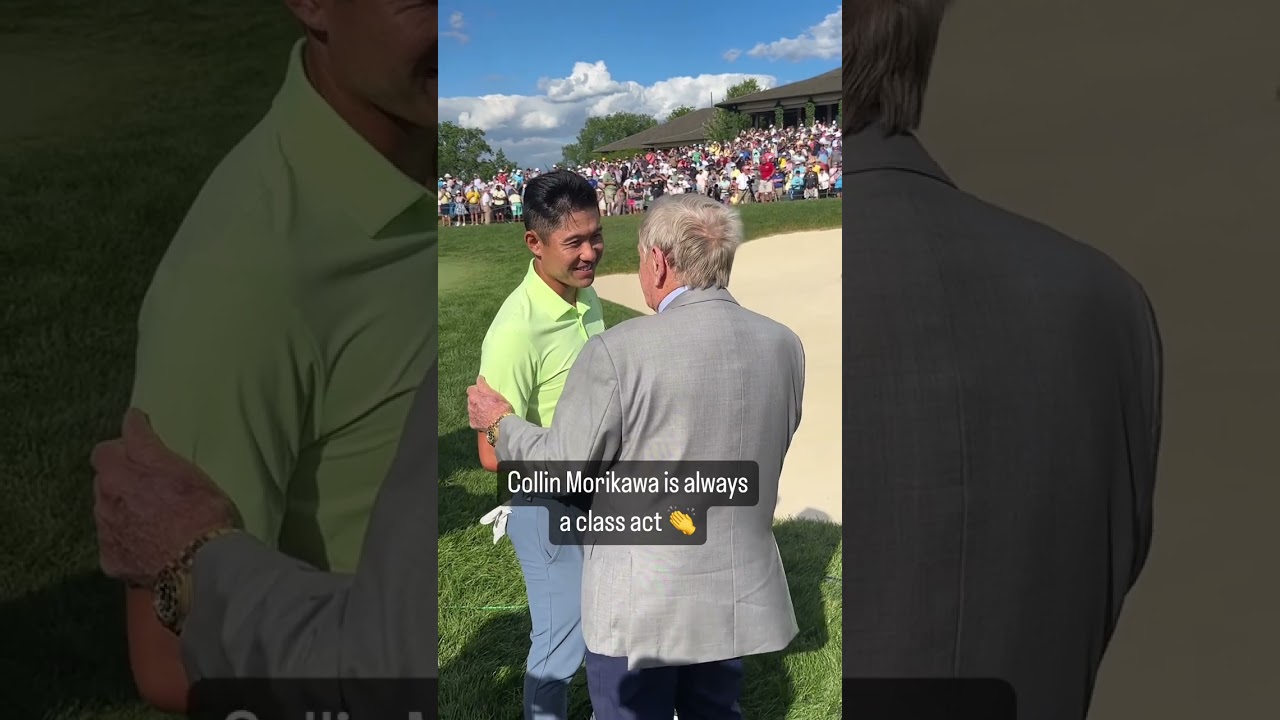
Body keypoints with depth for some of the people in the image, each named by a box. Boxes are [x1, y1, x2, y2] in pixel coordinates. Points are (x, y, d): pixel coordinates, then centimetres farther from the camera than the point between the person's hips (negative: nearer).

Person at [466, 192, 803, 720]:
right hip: (743, 596, 5)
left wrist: (499, 423, 6)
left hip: (641, 606, -5)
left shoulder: (618, 351, -22)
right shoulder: (784, 345, -7)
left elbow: (563, 469, -12)